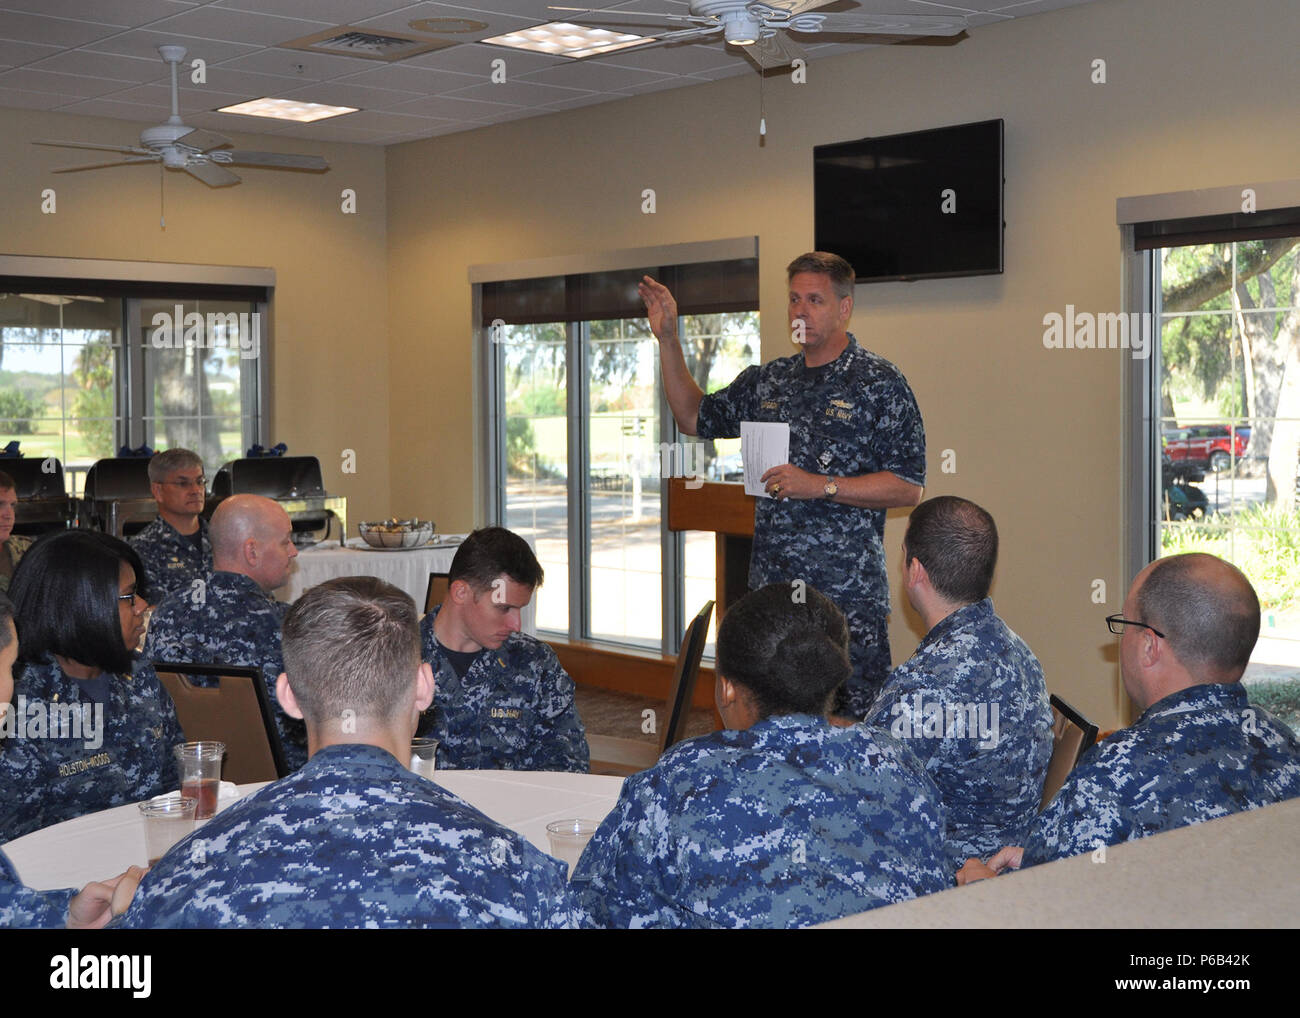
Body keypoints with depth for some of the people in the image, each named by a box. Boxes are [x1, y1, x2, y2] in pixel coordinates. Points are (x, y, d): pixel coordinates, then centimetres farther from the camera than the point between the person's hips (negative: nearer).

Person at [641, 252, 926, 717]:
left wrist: (820, 486, -16)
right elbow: (694, 417, 22)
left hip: (848, 595, -5)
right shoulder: (767, 380, 12)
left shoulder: (880, 383, -5)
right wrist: (667, 339, 14)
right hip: (771, 588, 6)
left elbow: (908, 487, -10)